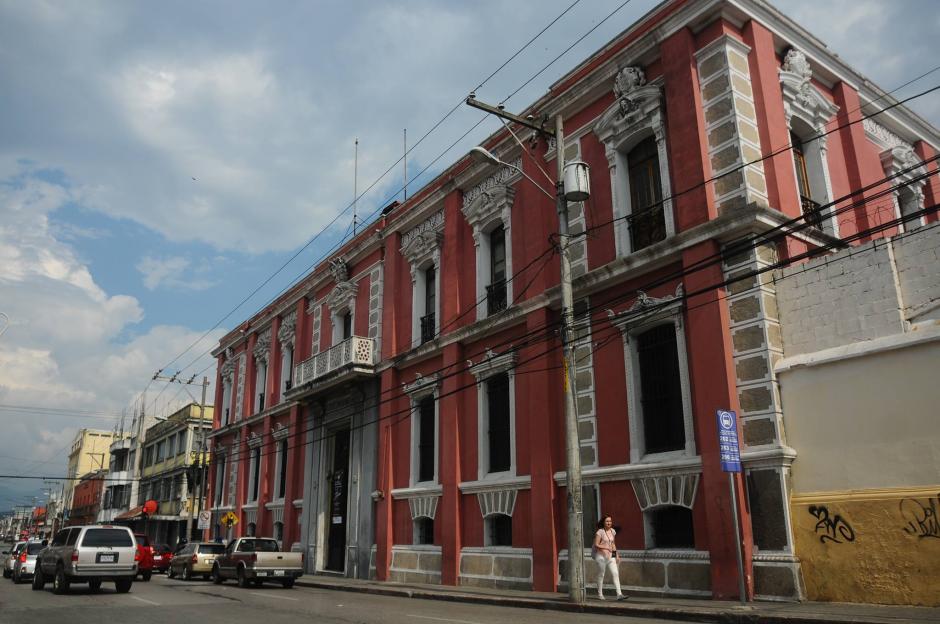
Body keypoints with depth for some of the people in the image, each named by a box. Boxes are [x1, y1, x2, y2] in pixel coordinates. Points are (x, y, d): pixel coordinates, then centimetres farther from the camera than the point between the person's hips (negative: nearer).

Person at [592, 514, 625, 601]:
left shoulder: (612, 531, 9)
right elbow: (596, 545, -12)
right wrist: (606, 547, -24)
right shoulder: (600, 532, -10)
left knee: (615, 573, -7)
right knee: (601, 575, 5)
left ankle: (619, 594, -12)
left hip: (611, 556, 5)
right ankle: (600, 594, 19)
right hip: (601, 555, -5)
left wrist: (617, 555, 15)